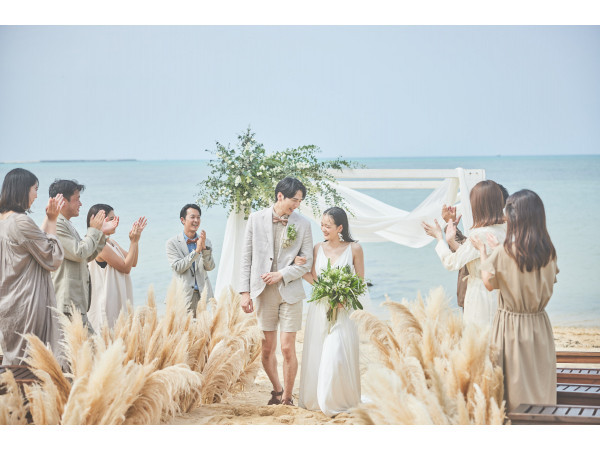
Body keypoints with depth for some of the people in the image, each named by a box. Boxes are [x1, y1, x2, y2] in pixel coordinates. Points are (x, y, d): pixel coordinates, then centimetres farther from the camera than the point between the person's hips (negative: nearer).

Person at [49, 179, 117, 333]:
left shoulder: (67, 225, 21)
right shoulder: (55, 225, -12)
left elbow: (87, 257, 26)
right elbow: (79, 253, -18)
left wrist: (102, 233, 19)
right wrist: (94, 230, -4)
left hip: (76, 301, 11)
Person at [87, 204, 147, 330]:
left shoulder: (112, 243, 13)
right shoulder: (100, 245, -17)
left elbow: (133, 262, 15)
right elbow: (126, 267, -15)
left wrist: (135, 239, 6)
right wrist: (134, 241, -13)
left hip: (118, 300, 10)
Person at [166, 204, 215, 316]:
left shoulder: (206, 242, 13)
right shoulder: (172, 243, 2)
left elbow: (210, 267, 3)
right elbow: (178, 267, -8)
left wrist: (204, 248, -12)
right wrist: (196, 251, -16)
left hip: (203, 294, 3)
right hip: (183, 295, -3)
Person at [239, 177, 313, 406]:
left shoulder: (303, 224, 0)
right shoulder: (256, 219, 2)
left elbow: (306, 262, 1)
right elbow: (247, 257, 4)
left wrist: (281, 274, -12)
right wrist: (245, 291, -1)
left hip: (290, 292, -1)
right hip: (263, 292, 1)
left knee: (288, 349, -2)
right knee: (267, 350, 8)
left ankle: (287, 398, 13)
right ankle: (277, 390, 30)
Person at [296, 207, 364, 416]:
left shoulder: (354, 249, -3)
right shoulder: (318, 248, 6)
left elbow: (361, 282, 2)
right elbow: (314, 280, 8)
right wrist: (299, 267, -6)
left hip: (341, 310, -3)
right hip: (318, 309, 4)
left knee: (336, 357, -8)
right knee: (316, 356, 6)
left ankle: (337, 400, 10)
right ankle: (316, 399, 21)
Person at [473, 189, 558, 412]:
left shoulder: (503, 254, -18)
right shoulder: (548, 253, -3)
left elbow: (490, 283, -2)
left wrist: (483, 251, 11)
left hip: (511, 324, -4)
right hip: (539, 326, 4)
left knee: (514, 386, 6)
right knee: (540, 383, 12)